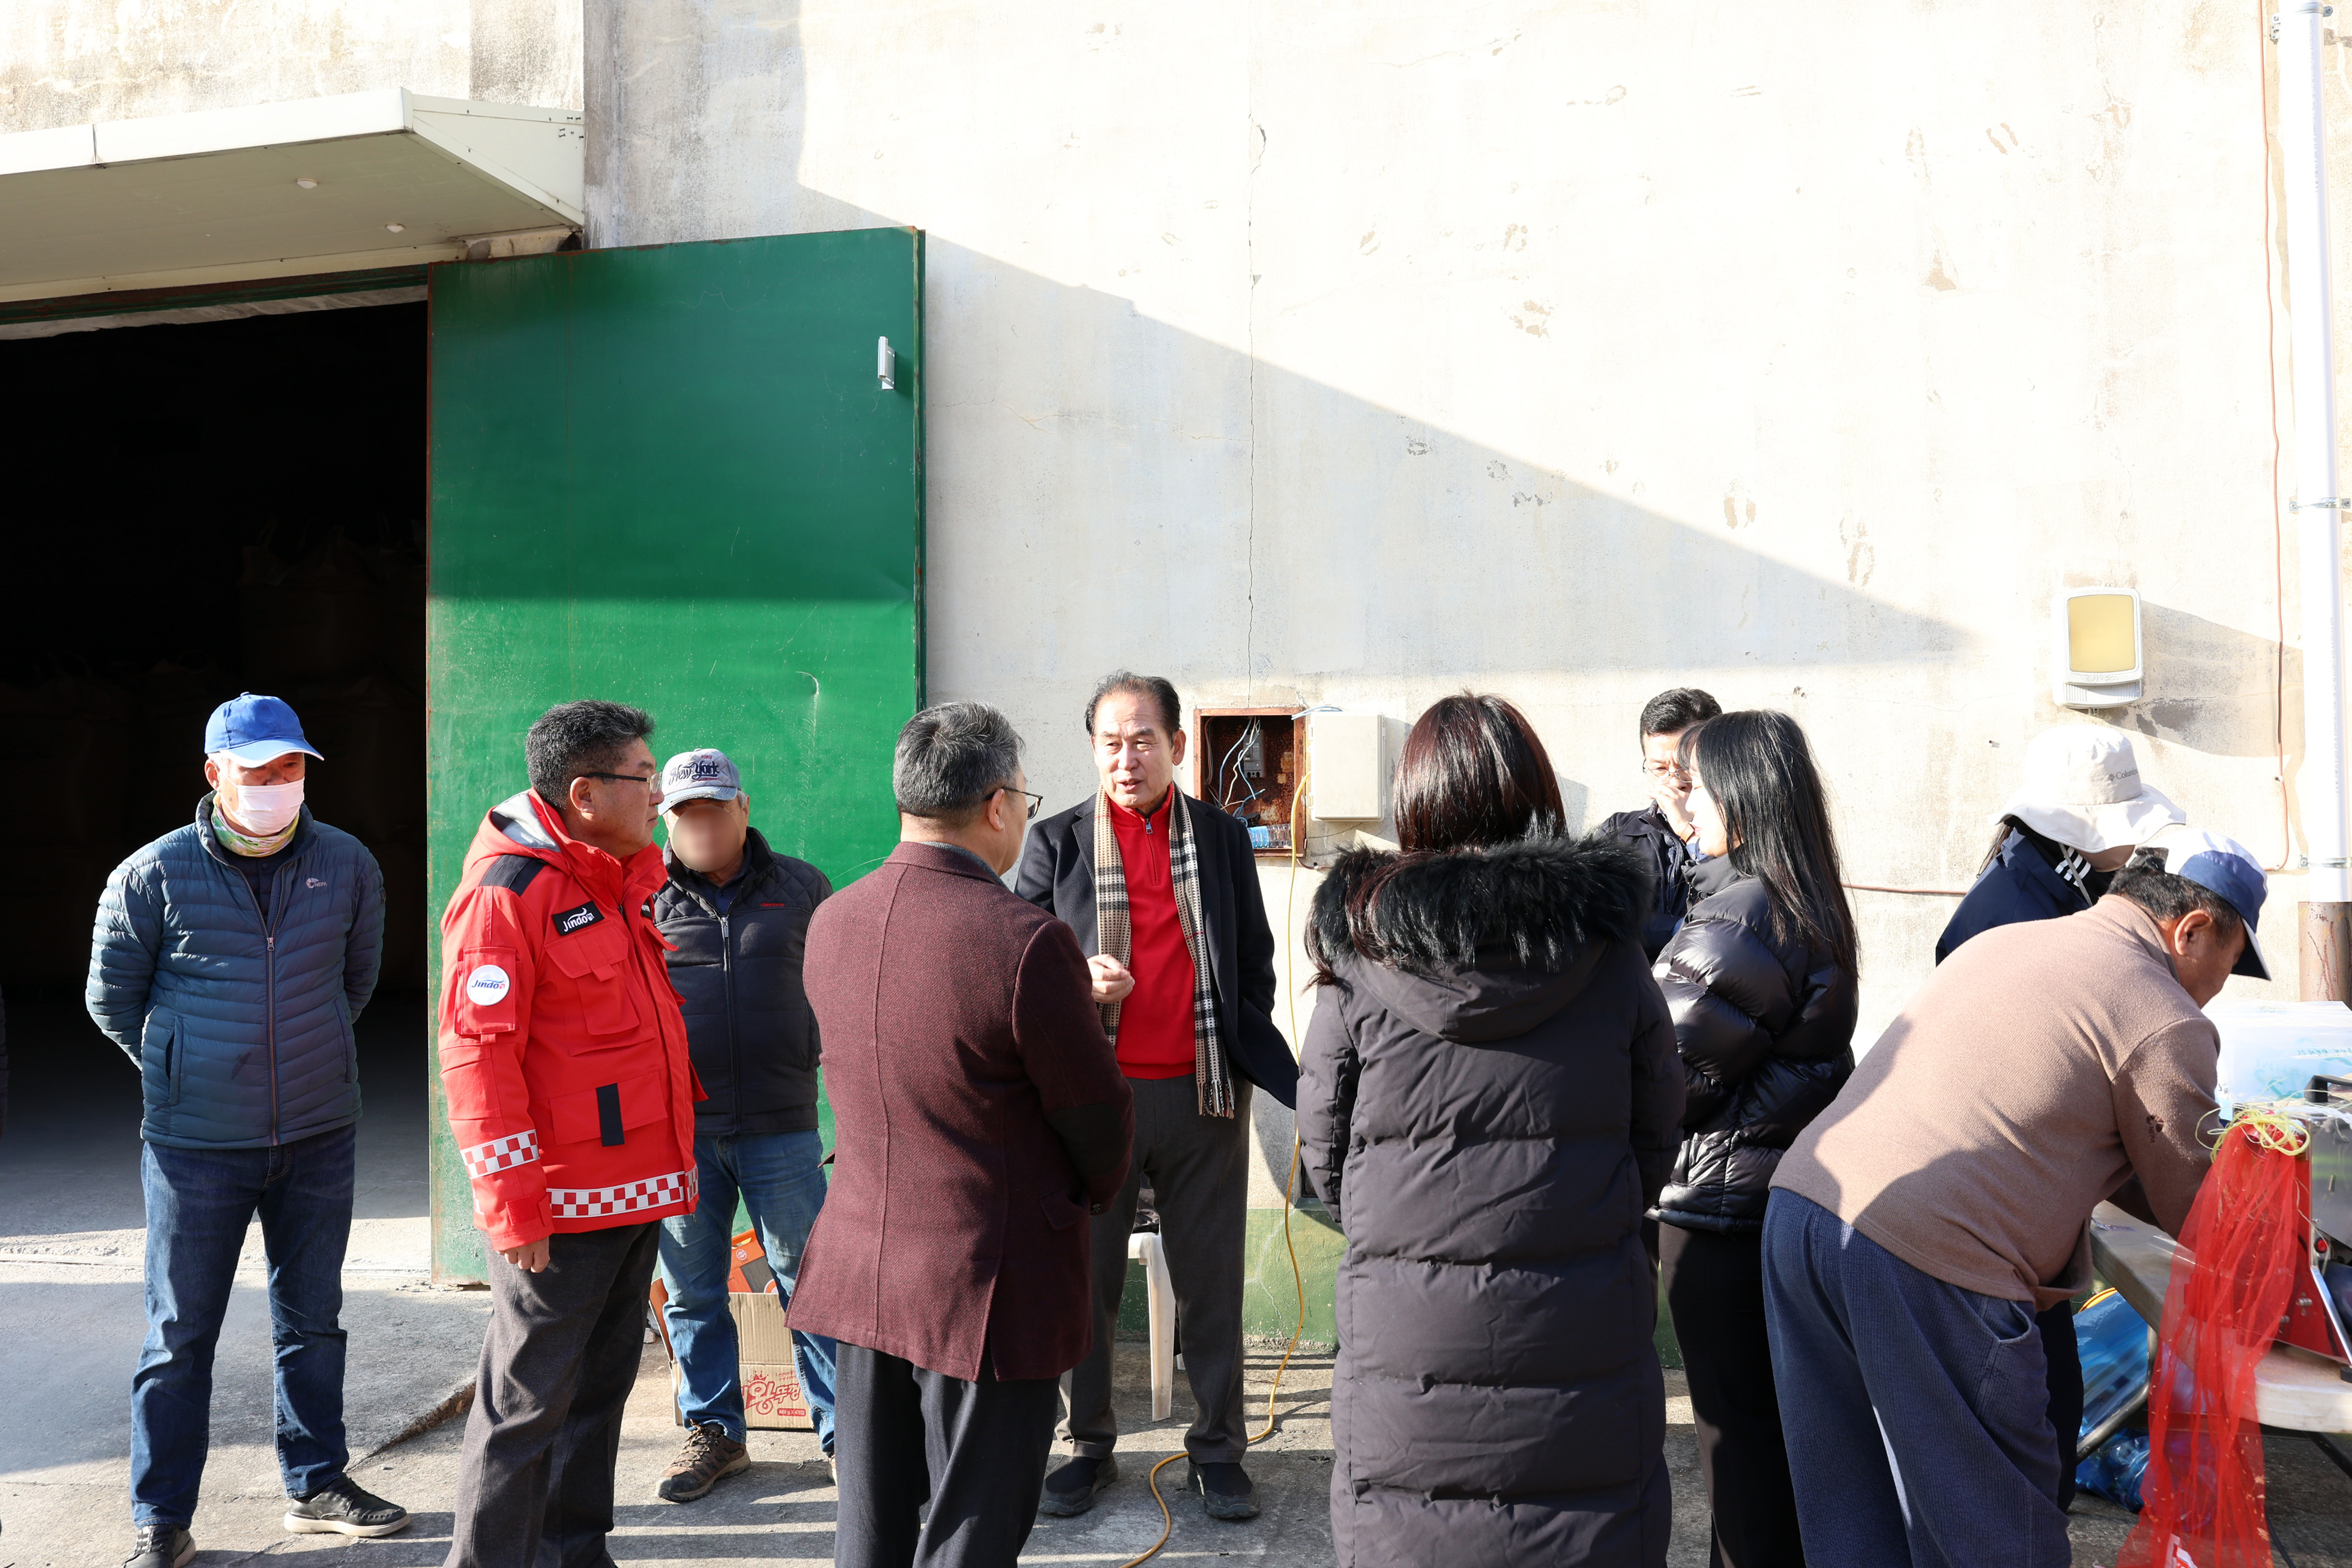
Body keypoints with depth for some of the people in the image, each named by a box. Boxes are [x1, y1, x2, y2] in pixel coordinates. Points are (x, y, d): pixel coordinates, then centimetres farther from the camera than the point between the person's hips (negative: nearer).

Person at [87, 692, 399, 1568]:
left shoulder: (348, 865, 0)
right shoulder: (155, 875, -7)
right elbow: (110, 998, 6)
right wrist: (186, 1068, 10)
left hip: (319, 1135, 3)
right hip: (196, 1143, -2)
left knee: (312, 1320, 14)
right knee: (180, 1335, 6)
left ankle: (316, 1486, 29)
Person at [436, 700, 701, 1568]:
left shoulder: (623, 879, 12)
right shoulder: (505, 893, -15)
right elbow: (477, 1053, -18)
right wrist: (513, 1205, -20)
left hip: (636, 1191, 9)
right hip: (562, 1204, -8)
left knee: (602, 1383, 18)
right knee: (528, 1399, 3)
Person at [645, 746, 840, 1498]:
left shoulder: (801, 888, 6)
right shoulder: (640, 898, 5)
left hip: (780, 1126, -1)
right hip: (674, 1128, 1)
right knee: (692, 1291, 11)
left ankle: (843, 1431, 18)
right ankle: (713, 1429, 28)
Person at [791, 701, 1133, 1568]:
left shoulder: (829, 922, -2)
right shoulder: (1028, 942, -23)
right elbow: (1099, 1118, -13)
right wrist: (1092, 1191, 9)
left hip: (861, 1265, 6)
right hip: (991, 1284, -6)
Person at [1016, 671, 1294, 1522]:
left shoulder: (1224, 838, 7)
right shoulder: (1055, 841, 4)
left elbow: (1254, 969, 11)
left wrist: (1278, 1074, 3)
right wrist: (1077, 979, -16)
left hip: (1204, 1096, 0)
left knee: (1211, 1282, 8)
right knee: (1086, 1279, 10)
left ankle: (1218, 1451, 23)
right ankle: (1089, 1447, 27)